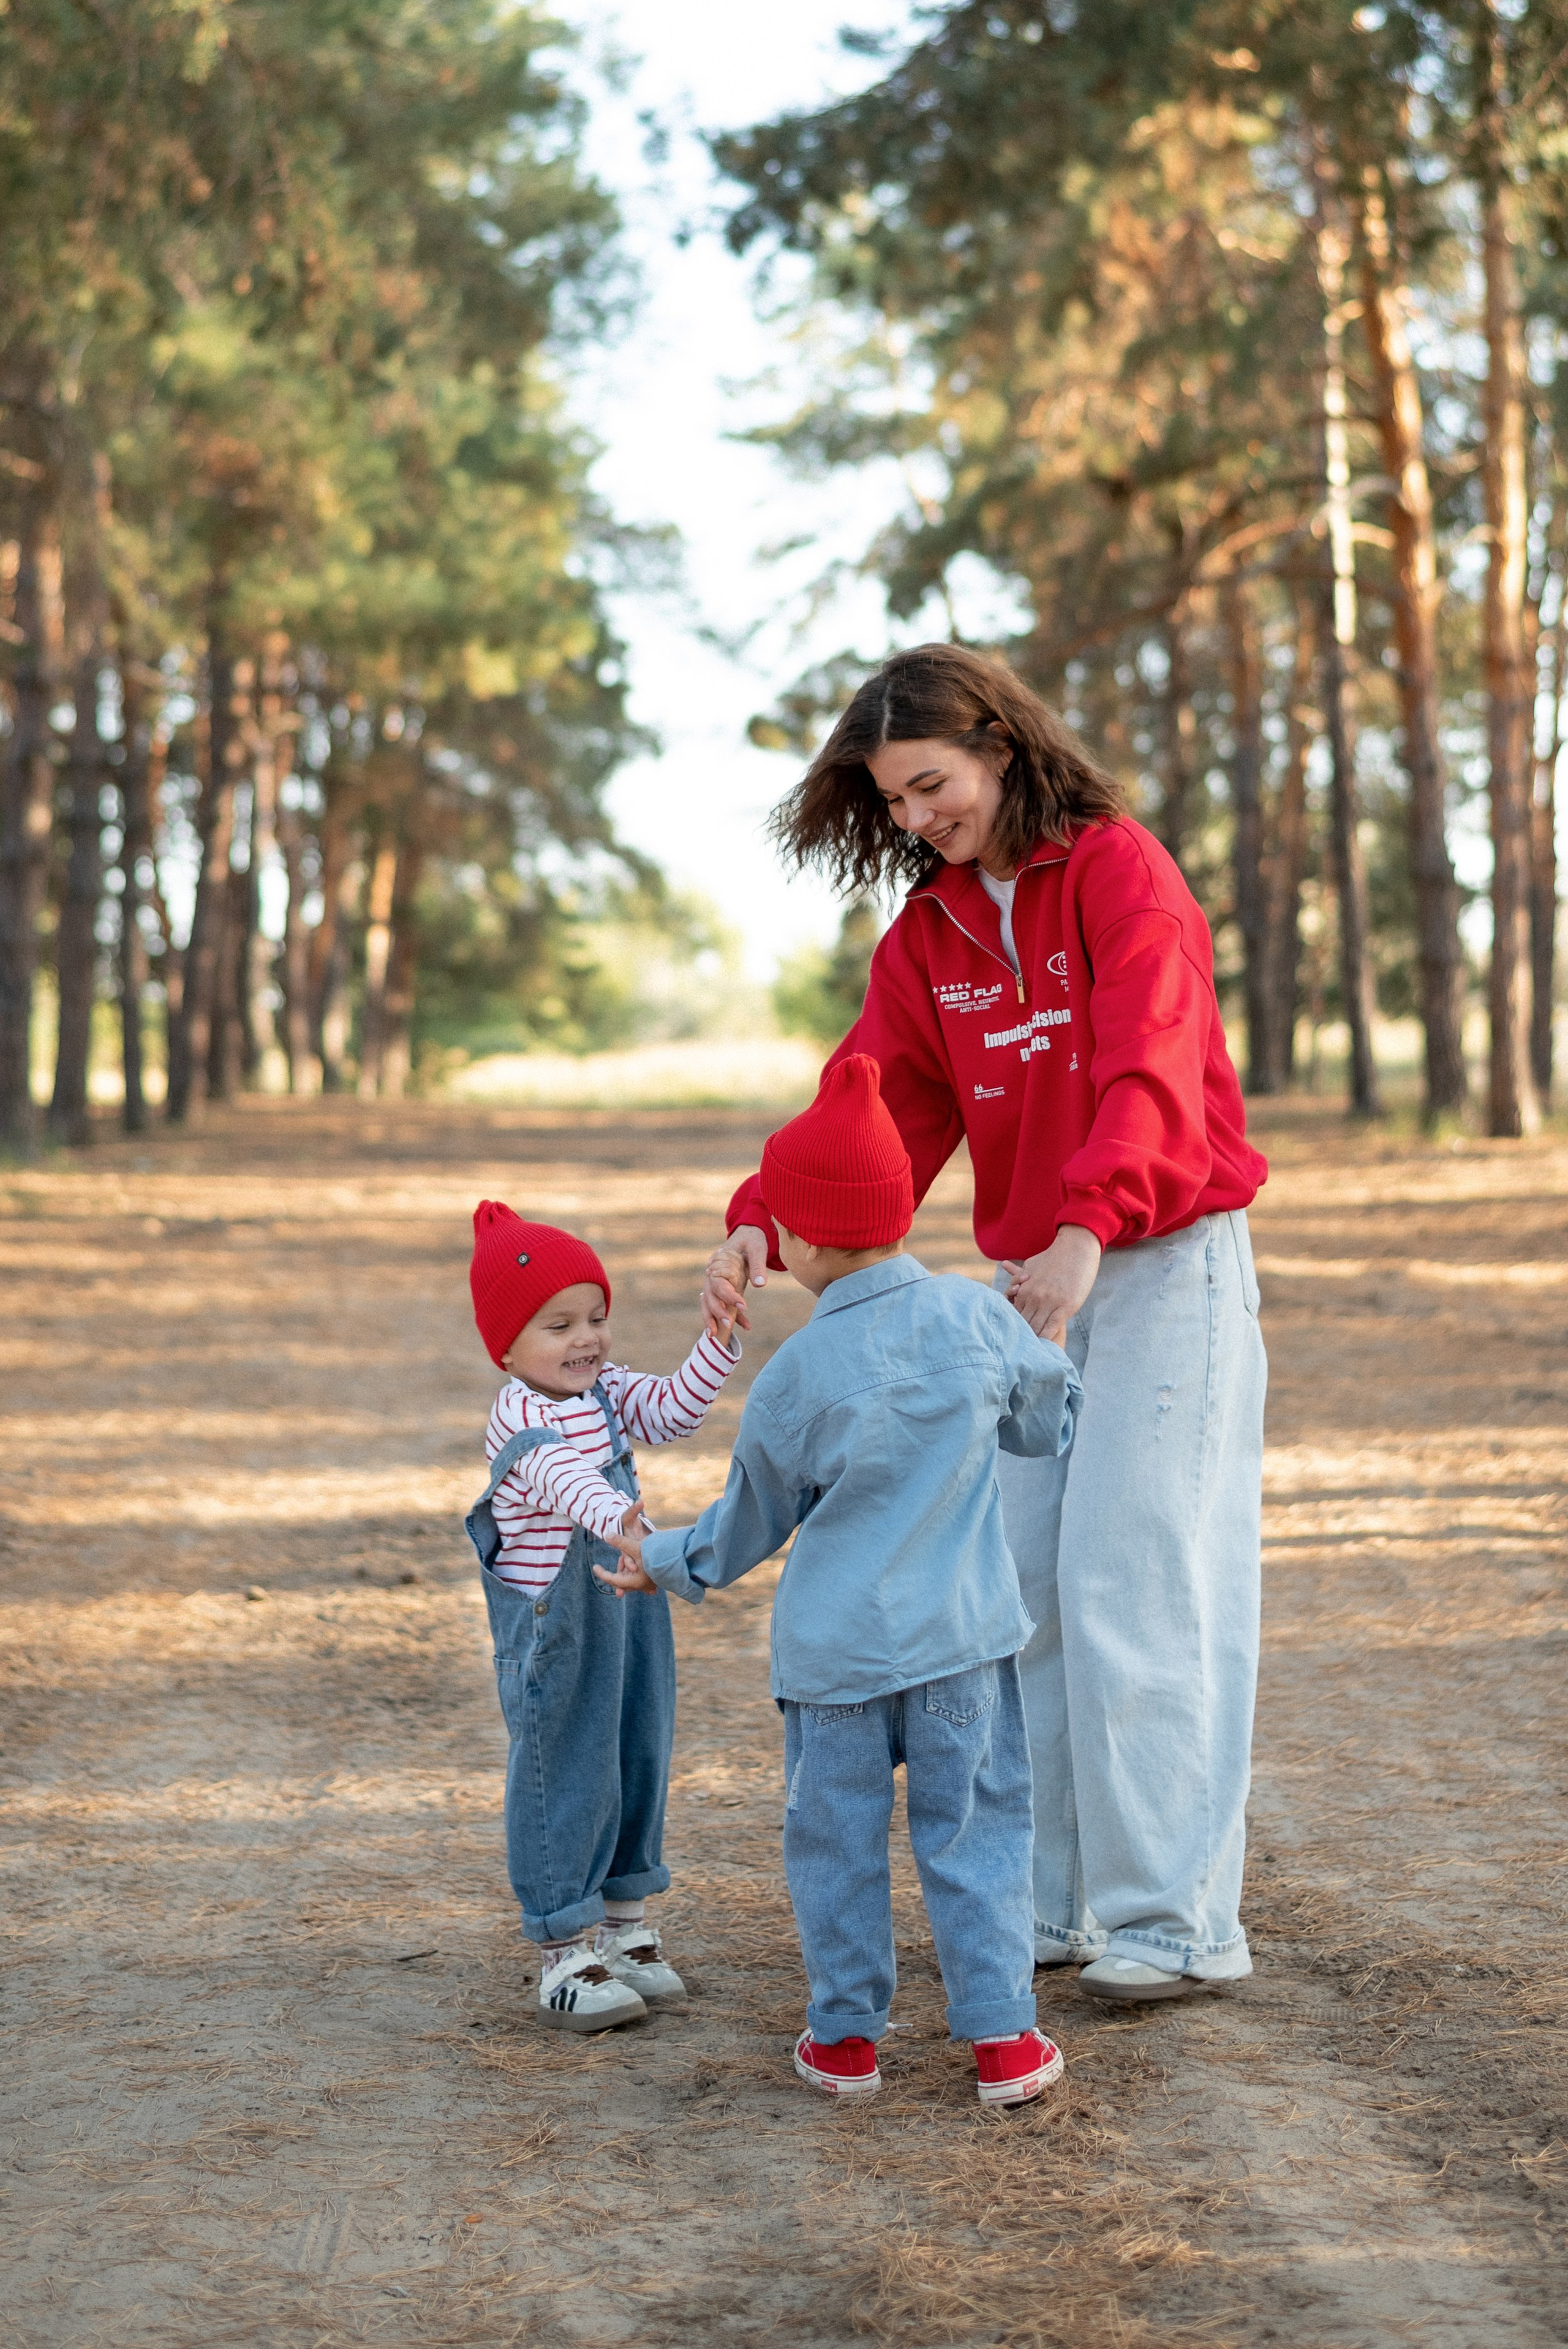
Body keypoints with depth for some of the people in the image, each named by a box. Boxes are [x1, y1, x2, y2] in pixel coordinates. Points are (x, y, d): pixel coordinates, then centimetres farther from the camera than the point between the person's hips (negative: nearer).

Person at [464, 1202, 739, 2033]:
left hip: (628, 1616, 8)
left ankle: (625, 1929, 32)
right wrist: (617, 1520, -59)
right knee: (565, 1778, -1)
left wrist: (722, 1336, -14)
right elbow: (563, 1478, -39)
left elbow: (673, 1410, -1)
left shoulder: (606, 1391, 5)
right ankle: (565, 1954, 9)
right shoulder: (520, 1419, -22)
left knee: (640, 1763, 17)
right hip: (552, 1632, -8)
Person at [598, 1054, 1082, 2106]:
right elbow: (1054, 1416, 11)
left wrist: (666, 1563, 23)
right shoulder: (974, 1315, -5)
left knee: (838, 1838, 11)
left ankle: (846, 2035, 18)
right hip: (961, 1631, 2)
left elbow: (754, 1516, 6)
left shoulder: (798, 1375, -9)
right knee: (974, 1826, 7)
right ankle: (1001, 2033, 6)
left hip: (834, 1644, -1)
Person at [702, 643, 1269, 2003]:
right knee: (1027, 1594, 5)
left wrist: (1087, 1232, -41)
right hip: (1029, 1285, 7)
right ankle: (1058, 1901, 12)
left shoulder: (1120, 873, -11)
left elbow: (1149, 1076, -25)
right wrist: (765, 1226, -17)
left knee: (1133, 1585, -11)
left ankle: (1173, 1919, -6)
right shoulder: (927, 938, 9)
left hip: (1165, 1268, -7)